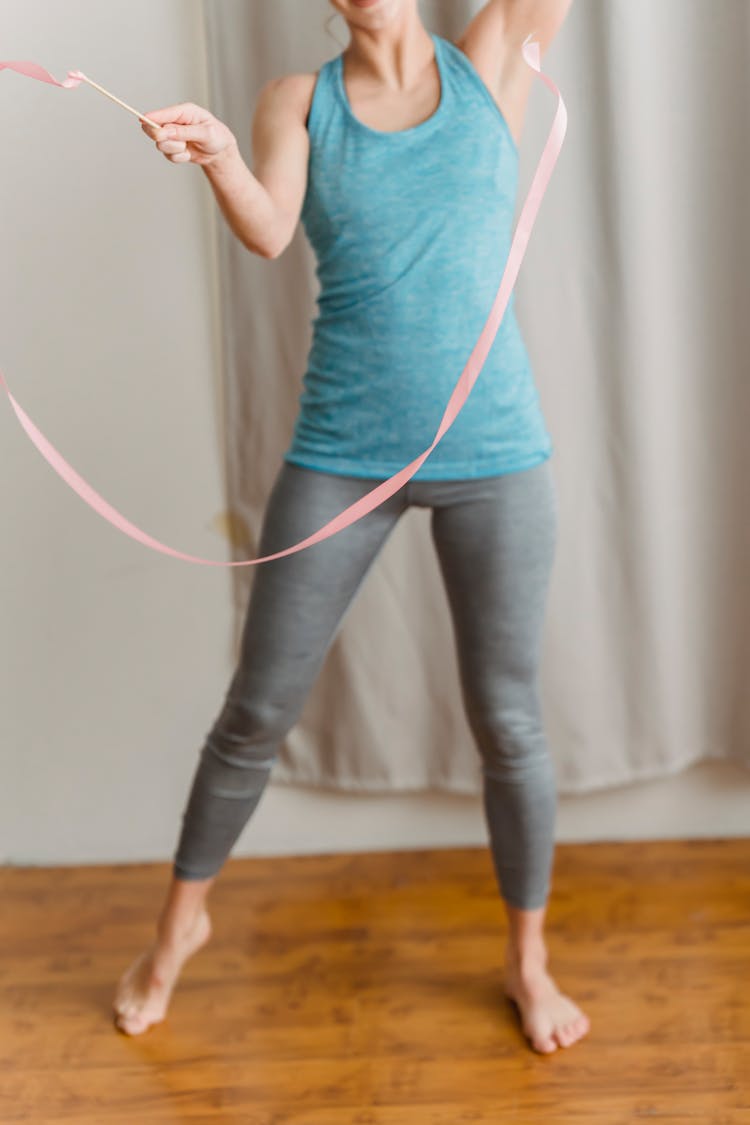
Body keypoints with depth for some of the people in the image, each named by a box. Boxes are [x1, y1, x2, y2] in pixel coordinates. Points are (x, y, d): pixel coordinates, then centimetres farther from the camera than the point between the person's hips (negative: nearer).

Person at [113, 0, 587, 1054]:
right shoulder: (298, 100, 4)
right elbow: (267, 231, -14)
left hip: (492, 453, 0)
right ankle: (182, 920, 30)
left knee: (506, 719, 6)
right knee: (257, 709, 6)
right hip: (342, 454, 1)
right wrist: (216, 157, -33)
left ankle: (528, 960, 27)